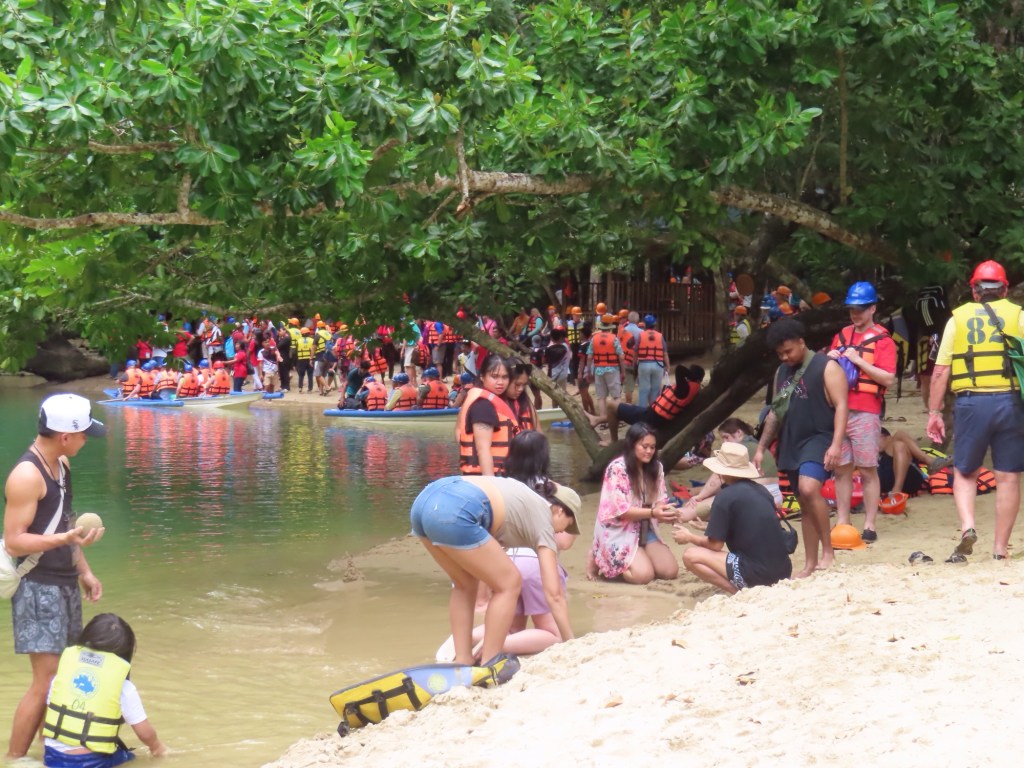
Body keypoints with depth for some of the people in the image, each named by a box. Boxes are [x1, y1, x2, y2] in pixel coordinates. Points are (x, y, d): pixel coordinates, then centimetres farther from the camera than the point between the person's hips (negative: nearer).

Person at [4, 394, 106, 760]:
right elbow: (13, 541, -21)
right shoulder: (26, 476, -19)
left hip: (64, 584, 9)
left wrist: (83, 570, 16)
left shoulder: (61, 464, 9)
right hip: (38, 588, -9)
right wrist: (67, 538, -30)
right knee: (46, 680, -11)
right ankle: (13, 760, -4)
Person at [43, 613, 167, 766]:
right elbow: (145, 733, 3)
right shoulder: (124, 687, -4)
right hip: (91, 762, -4)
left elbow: (47, 711, 11)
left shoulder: (64, 668, 7)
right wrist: (156, 747, 25)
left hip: (53, 756, 4)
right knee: (128, 757, 24)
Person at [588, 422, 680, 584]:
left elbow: (660, 501, 2)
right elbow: (621, 510, -22)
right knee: (643, 574, -23)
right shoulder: (617, 468, -19)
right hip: (619, 531, -7)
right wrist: (653, 513, -34)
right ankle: (600, 558, 4)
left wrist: (666, 511, -23)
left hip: (644, 530, 7)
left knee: (671, 571, -8)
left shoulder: (656, 467, 2)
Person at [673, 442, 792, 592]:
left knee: (690, 556, 1)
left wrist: (690, 537, 15)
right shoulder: (761, 490, 14)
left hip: (756, 573, -8)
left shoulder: (725, 496, -7)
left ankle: (740, 592, -10)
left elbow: (715, 545, -4)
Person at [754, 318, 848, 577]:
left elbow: (841, 406, -13)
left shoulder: (826, 367, -6)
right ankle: (810, 564, 13)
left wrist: (836, 444, -23)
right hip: (791, 445, 7)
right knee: (805, 505, 9)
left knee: (809, 489, -29)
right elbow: (775, 412, 21)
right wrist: (761, 448, 17)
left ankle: (828, 551, -20)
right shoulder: (782, 372, 15)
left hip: (818, 439, -7)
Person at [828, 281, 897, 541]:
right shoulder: (842, 336, 18)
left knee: (868, 470, -4)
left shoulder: (882, 340, -1)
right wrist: (830, 359, 3)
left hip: (866, 412, -6)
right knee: (841, 469, 7)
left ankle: (870, 525, -1)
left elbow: (888, 379, -10)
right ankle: (842, 523, 12)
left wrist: (859, 360, -14)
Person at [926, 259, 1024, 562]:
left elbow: (940, 372, 5)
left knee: (964, 472, 14)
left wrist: (934, 413, 11)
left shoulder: (958, 318, 9)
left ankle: (967, 527, -9)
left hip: (970, 403, 0)